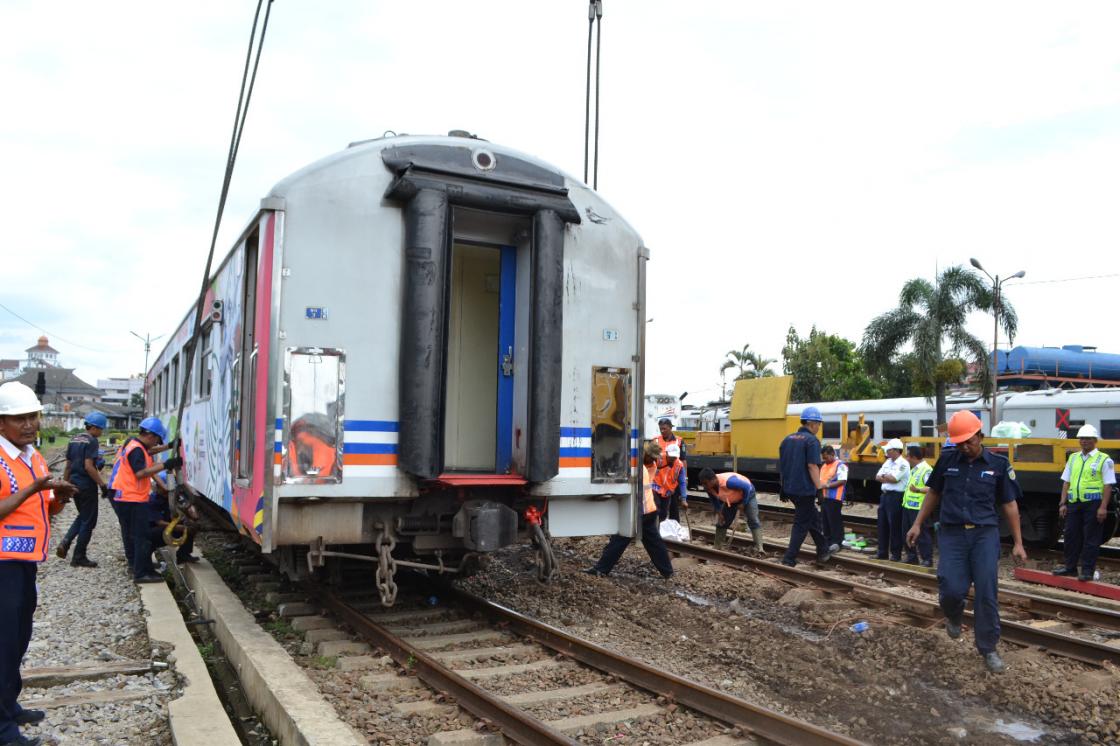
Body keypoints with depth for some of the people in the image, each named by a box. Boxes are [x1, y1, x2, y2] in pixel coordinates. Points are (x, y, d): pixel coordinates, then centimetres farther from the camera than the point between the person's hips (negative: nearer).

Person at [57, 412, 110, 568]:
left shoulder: (74, 440, 11)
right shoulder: (91, 441, -14)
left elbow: (68, 466, 15)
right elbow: (88, 466, -22)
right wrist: (102, 484, -19)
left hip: (74, 484, 8)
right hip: (87, 485, -8)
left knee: (82, 516, 24)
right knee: (88, 521, 2)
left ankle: (66, 541, 4)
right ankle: (79, 557, 7)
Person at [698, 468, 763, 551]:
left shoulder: (728, 481, -44)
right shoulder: (708, 488, -23)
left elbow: (747, 487, -33)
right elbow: (714, 500, 0)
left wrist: (743, 503, -23)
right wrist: (719, 512, -9)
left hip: (747, 494, -7)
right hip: (731, 499, 7)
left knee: (753, 521, -19)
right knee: (721, 523, 7)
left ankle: (759, 549, -25)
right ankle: (717, 549, 16)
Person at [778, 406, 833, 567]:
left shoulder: (788, 439, 11)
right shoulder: (812, 441, -12)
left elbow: (781, 465, 15)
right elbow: (812, 466, -20)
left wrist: (784, 486, 22)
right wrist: (819, 487, -17)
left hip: (790, 488, 8)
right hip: (805, 489, -8)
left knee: (814, 518, 21)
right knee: (802, 524, 1)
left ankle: (823, 552, 29)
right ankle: (789, 559, 2)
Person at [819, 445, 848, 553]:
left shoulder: (840, 465, -7)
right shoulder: (824, 466, 18)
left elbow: (842, 481, -16)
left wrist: (827, 485, -20)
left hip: (834, 499, -8)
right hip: (824, 498, 8)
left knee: (835, 521, -8)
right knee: (825, 521, 11)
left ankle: (837, 543, -4)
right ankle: (828, 542, 19)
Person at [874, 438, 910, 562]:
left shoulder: (903, 464, -10)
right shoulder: (887, 462, 16)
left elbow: (893, 478, -20)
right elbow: (878, 477, 10)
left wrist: (884, 476, -2)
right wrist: (888, 478, -8)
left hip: (895, 496, -8)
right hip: (884, 495, 8)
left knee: (895, 526, -3)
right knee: (882, 525, 11)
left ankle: (896, 554, 5)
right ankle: (882, 553, 18)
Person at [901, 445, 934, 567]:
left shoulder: (926, 470, -14)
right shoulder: (913, 470, 16)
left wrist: (918, 490, -34)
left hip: (919, 507, -10)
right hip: (908, 505, 10)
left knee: (922, 534, -4)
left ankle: (927, 559, 3)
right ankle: (911, 557, 24)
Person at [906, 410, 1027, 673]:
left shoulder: (998, 464, 1)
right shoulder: (947, 461, 5)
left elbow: (1009, 505, 6)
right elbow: (933, 494, 16)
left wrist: (1017, 543, 5)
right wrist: (917, 524, 15)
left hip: (985, 534, 0)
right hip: (951, 534, 1)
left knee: (987, 593, -2)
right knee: (952, 589, -9)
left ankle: (988, 648, 14)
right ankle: (953, 617, 27)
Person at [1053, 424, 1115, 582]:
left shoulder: (1104, 460, -3)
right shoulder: (1073, 458, 13)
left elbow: (1108, 485, -8)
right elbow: (1066, 482, 14)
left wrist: (1103, 507, -14)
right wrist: (1063, 503, 8)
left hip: (1093, 504, -5)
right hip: (1074, 504, 5)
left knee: (1091, 538, 1)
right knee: (1071, 536, 10)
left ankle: (1087, 570, 8)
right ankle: (1070, 567, 21)